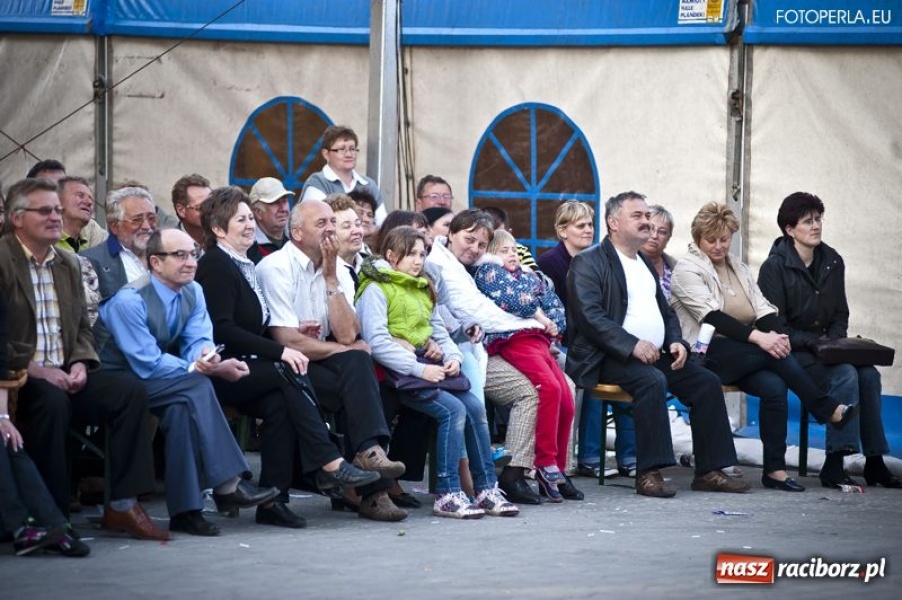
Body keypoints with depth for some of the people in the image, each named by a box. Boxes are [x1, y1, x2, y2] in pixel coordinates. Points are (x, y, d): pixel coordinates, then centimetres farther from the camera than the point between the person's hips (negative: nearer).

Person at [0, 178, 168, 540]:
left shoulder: (69, 265, 17)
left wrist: (80, 364, -2)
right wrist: (33, 368, -21)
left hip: (64, 374, 7)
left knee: (131, 392, -15)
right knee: (52, 399, -37)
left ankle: (122, 504, -14)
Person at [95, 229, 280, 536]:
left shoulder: (193, 292, 2)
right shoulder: (129, 301, -21)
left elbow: (198, 342, -4)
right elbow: (148, 365, -23)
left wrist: (208, 358, -29)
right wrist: (204, 369, -27)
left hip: (157, 382, 7)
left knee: (183, 407, -29)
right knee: (196, 386, -28)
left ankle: (185, 510, -30)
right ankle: (227, 485, -27)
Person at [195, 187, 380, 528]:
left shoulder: (245, 265, 21)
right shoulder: (215, 267, -7)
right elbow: (222, 330, -18)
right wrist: (279, 352, -21)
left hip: (249, 367, 7)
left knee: (279, 403, -23)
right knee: (288, 373, -28)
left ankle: (273, 501, -25)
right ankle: (329, 463, -30)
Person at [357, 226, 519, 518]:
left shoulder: (423, 289, 24)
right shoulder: (375, 289, -3)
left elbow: (439, 332, 24)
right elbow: (377, 342, -15)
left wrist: (453, 357, 1)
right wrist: (419, 369, -21)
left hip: (428, 367, 8)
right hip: (398, 372, -8)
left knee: (475, 406, -13)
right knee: (453, 409, -25)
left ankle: (486, 489, -9)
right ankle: (447, 494, -23)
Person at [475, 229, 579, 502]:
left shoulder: (529, 276, 31)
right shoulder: (488, 271, 11)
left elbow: (555, 305, 24)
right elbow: (508, 298, -7)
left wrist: (553, 326, 3)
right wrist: (540, 316, 2)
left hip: (540, 341, 7)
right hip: (513, 340, -7)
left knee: (566, 402, -7)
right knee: (550, 387, -29)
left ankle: (557, 469, 2)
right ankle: (546, 462, -24)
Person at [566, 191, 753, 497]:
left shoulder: (645, 263, 24)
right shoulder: (587, 263, -3)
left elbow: (666, 311, 26)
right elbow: (590, 316, -16)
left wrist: (676, 342, 4)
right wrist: (632, 345, -25)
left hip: (654, 354, 8)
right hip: (609, 358, -8)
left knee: (707, 381, -8)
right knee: (652, 379, -34)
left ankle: (708, 471, -5)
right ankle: (649, 473, -32)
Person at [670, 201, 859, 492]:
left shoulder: (737, 266, 21)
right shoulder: (687, 269, -1)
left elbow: (762, 307, 10)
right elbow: (711, 316, -16)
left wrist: (774, 333, -14)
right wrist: (757, 337, -27)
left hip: (743, 353, 6)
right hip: (708, 355, -6)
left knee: (774, 386, -25)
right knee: (774, 354, -29)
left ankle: (775, 469, -24)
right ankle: (827, 408, -20)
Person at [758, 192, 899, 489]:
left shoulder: (832, 262, 11)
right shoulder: (775, 267, -8)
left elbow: (840, 314, 17)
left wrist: (834, 341, -4)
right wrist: (813, 342, -19)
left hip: (824, 347, 6)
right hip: (790, 352, -6)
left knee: (869, 374, -21)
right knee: (845, 374, -30)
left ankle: (875, 462, -16)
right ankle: (833, 466, -30)